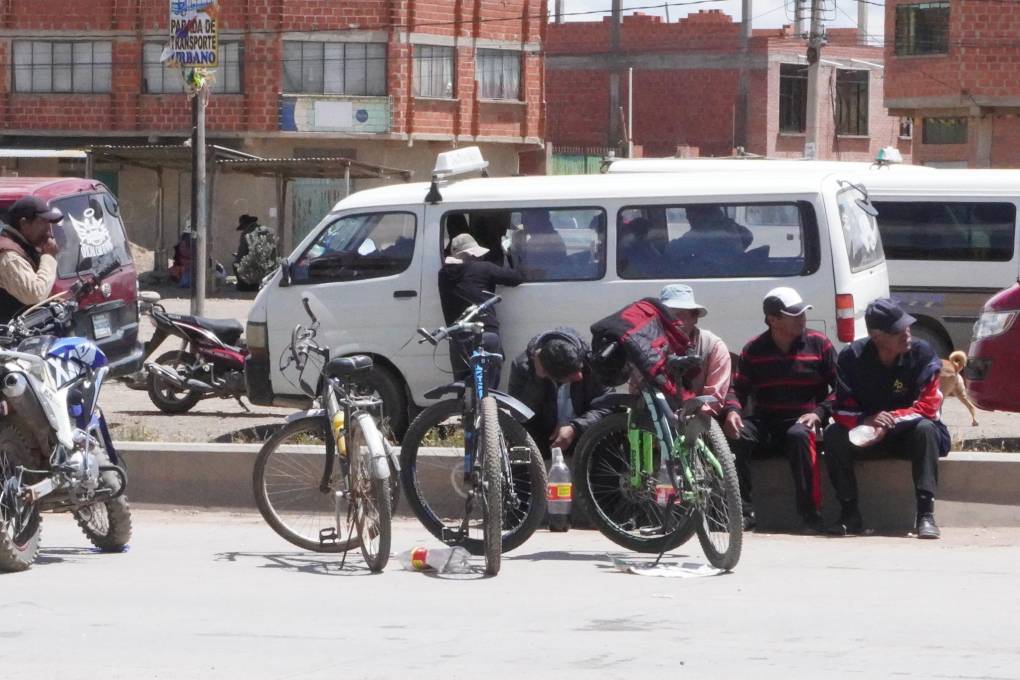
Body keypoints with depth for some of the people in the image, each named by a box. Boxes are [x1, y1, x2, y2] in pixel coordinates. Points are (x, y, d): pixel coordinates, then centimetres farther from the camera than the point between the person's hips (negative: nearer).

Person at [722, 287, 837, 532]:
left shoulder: (819, 344, 4)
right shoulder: (754, 350, 9)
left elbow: (840, 388, 2)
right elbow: (738, 388, 7)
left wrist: (819, 413, -14)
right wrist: (732, 411, -16)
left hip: (802, 420, -2)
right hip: (765, 422, 2)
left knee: (799, 435, -37)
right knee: (734, 436, -28)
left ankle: (811, 515, -33)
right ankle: (744, 510, -23)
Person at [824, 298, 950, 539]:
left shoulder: (922, 353, -15)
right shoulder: (852, 357, -11)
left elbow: (929, 407, -19)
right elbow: (843, 410, -11)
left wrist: (891, 420, -32)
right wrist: (867, 421, -33)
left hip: (908, 434, -2)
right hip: (868, 435, 2)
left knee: (925, 428, -34)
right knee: (833, 435, -24)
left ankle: (926, 514, -38)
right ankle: (849, 513, -21)